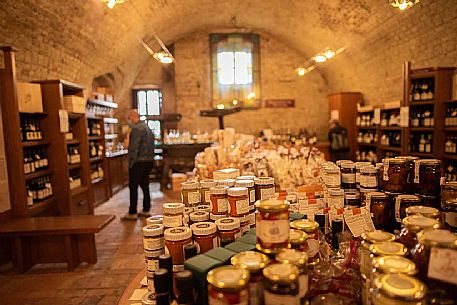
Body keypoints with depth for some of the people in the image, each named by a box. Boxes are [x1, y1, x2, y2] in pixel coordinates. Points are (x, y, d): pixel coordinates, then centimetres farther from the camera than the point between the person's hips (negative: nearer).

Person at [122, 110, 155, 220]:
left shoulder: (136, 128, -13)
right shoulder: (147, 127, 16)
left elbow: (134, 147, -19)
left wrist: (131, 161, -15)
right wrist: (149, 158, 17)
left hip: (139, 161, -9)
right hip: (149, 161, 9)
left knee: (133, 187, -2)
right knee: (145, 185, 14)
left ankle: (132, 213, 2)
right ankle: (146, 210, 20)